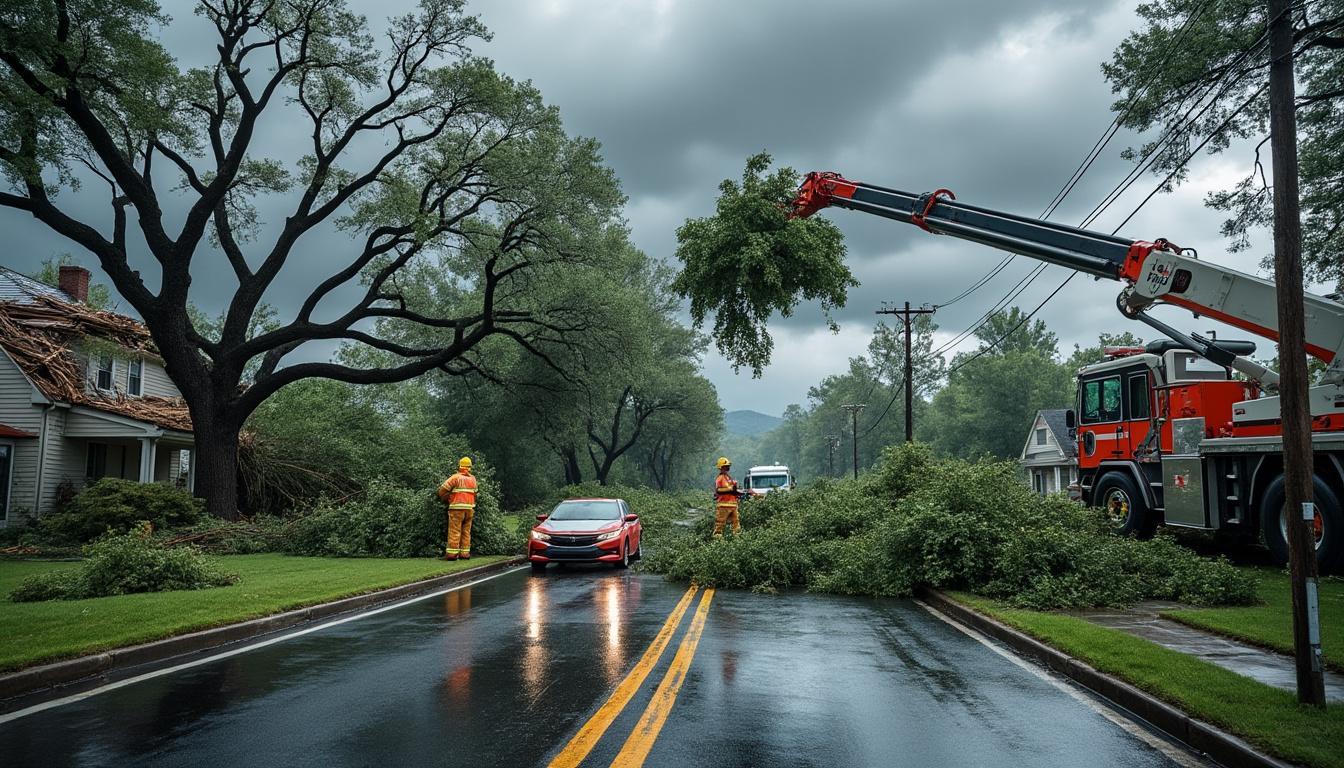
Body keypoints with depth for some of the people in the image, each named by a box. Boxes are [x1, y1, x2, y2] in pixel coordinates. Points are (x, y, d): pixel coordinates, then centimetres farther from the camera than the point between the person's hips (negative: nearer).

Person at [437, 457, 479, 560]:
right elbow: (475, 493, 10)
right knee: (466, 532, 11)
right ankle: (465, 553, 9)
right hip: (469, 508, 4)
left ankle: (452, 553, -5)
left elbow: (442, 489, -5)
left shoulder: (456, 477, -4)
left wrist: (444, 500, 12)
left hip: (457, 508, -4)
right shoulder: (473, 479, 10)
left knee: (454, 531, -2)